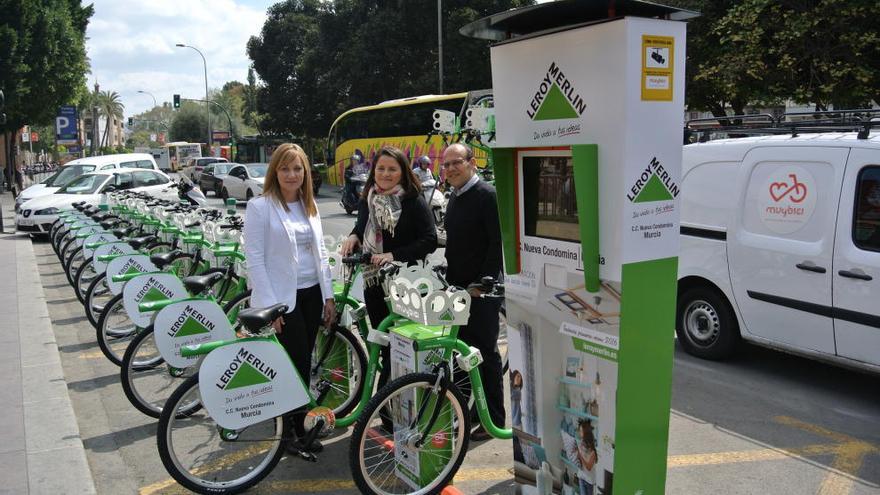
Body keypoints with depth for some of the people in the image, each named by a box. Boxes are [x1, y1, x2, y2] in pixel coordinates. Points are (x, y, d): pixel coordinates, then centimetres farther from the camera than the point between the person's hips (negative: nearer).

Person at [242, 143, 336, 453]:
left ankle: (296, 423, 26)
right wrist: (269, 307, -16)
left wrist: (328, 296, 8)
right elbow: (255, 260, -12)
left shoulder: (310, 206, 10)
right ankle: (298, 432, 11)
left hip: (310, 294, 6)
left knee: (303, 363, 11)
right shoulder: (260, 207, -9)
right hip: (282, 298, -6)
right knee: (298, 364, -4)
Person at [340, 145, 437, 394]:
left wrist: (394, 255, -22)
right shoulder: (367, 200, 9)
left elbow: (430, 241, -14)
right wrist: (353, 237, 1)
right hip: (373, 282, 5)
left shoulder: (413, 202, -8)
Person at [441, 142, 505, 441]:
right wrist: (450, 278, 15)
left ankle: (494, 419, 10)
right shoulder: (455, 197, 15)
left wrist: (483, 282, -19)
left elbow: (499, 243, -17)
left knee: (485, 352, -1)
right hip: (458, 287, 8)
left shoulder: (487, 195, -12)